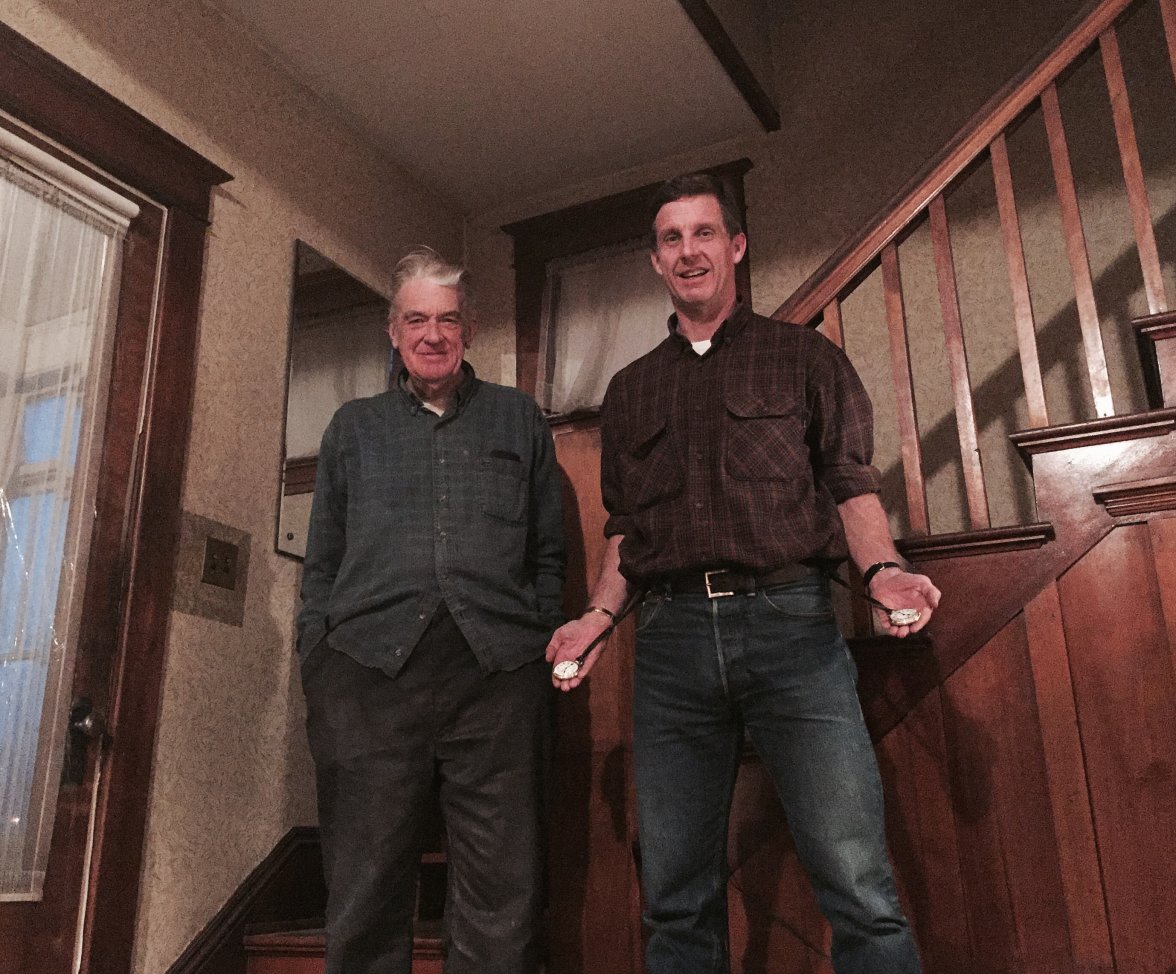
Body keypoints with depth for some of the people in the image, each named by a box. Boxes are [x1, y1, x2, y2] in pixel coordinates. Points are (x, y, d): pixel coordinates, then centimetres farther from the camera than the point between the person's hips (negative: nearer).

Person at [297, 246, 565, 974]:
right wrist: (317, 674, 6)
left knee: (504, 905, 0)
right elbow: (322, 564, 16)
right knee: (366, 902, 3)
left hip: (497, 674, 0)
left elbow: (550, 553, 15)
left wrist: (546, 646, 4)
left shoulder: (519, 419, 17)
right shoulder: (355, 427, 19)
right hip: (371, 669, 1)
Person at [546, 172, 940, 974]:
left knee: (859, 889, -9)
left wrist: (883, 568, -12)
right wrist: (598, 617, 6)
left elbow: (852, 484, 7)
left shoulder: (804, 356, 14)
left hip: (790, 622, -2)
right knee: (678, 900, 6)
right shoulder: (631, 389, 22)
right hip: (672, 634, 3)